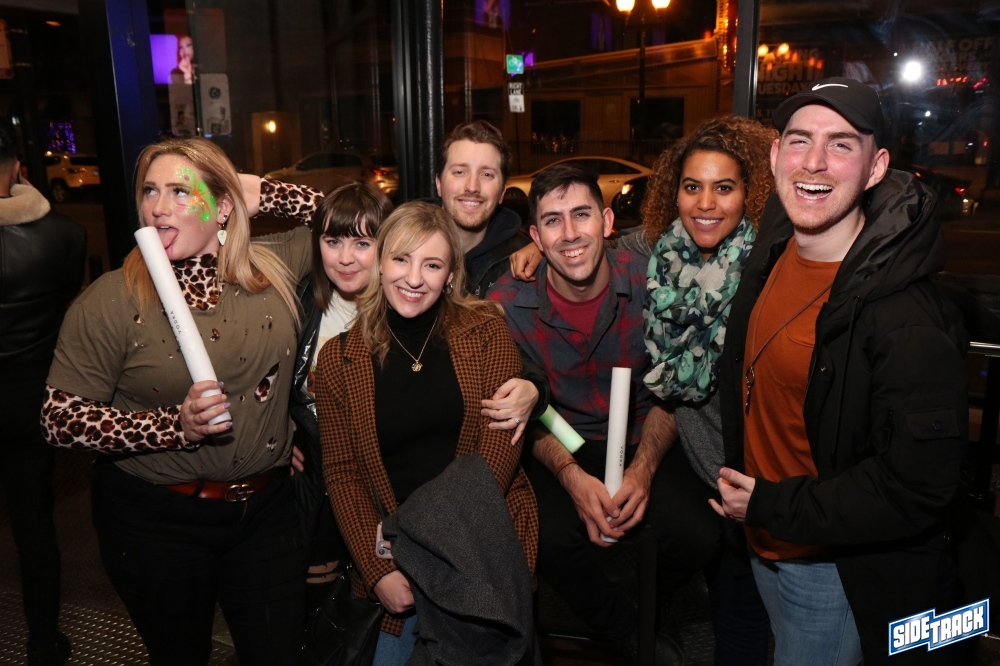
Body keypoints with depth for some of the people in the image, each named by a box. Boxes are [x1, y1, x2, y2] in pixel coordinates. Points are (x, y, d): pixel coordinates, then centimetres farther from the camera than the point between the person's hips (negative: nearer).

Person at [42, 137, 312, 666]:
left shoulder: (275, 266, -4)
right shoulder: (112, 300, -13)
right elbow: (60, 418, -11)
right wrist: (174, 425, -23)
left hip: (265, 508, 2)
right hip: (156, 523, -2)